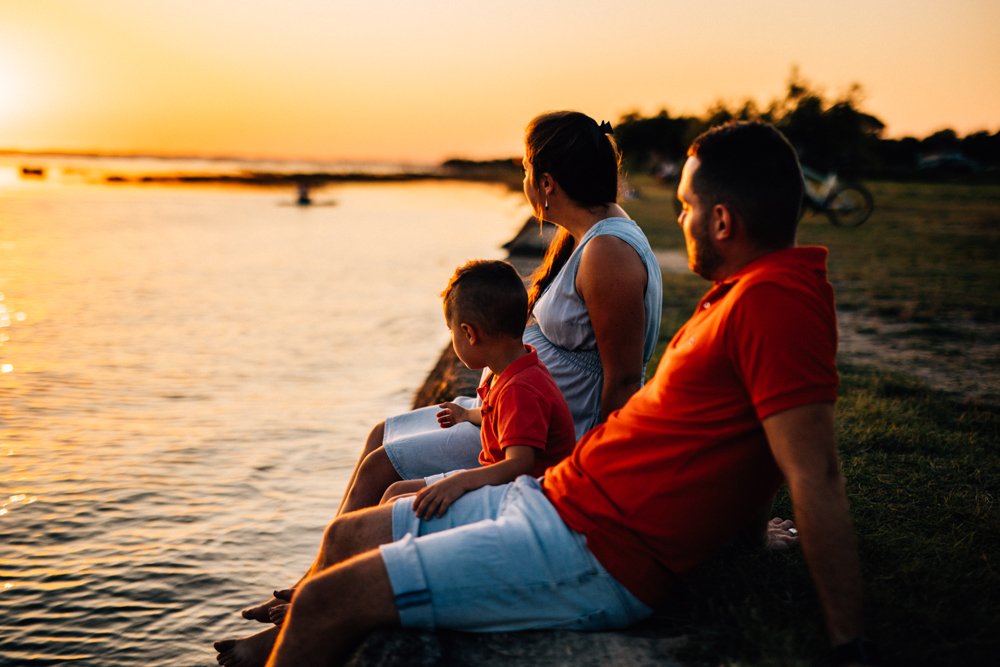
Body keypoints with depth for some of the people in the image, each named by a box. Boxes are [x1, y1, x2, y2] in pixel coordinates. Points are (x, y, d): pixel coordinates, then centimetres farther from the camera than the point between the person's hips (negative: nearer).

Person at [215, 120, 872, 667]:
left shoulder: (776, 300, -19)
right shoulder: (740, 290, 12)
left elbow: (816, 475, -23)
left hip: (590, 556, -10)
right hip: (550, 495, 10)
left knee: (330, 600, -10)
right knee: (346, 536, 18)